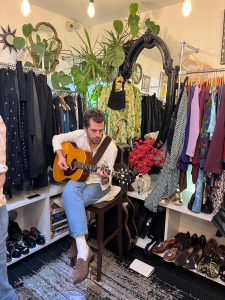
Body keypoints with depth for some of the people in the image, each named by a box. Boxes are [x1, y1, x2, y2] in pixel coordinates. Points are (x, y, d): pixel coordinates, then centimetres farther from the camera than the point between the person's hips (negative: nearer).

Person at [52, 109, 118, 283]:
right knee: (69, 192, -34)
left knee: (72, 202, -30)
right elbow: (57, 139, 9)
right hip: (79, 178, 3)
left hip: (99, 184, -3)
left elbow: (106, 182, -18)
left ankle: (82, 250, -18)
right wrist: (60, 157, -6)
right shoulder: (79, 135, -8)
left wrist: (104, 178, -42)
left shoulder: (111, 147, -18)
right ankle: (83, 248, -40)